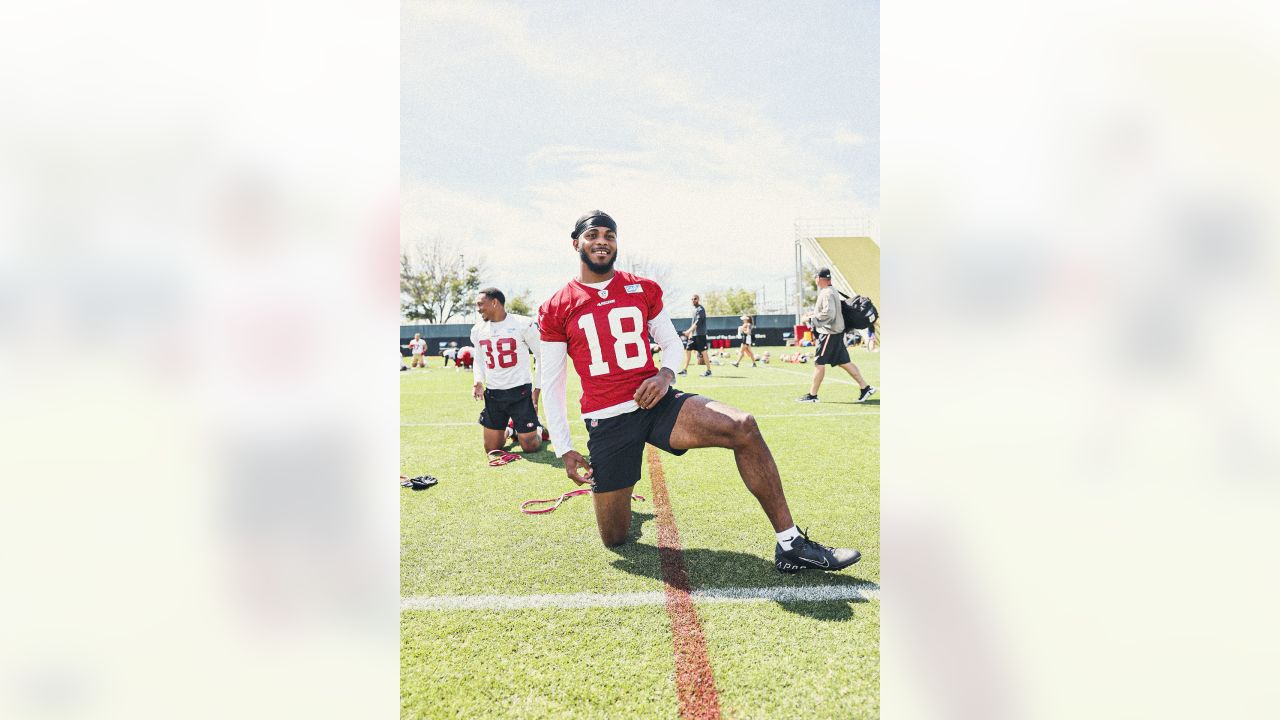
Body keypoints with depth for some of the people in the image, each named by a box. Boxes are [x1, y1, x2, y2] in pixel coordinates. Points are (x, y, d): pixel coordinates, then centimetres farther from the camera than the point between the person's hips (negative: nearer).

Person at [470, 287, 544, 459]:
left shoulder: (523, 325, -12)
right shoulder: (478, 330, 4)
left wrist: (537, 389, -8)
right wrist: (478, 381, -1)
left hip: (520, 391, -4)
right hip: (493, 394, 4)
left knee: (530, 448, -1)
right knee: (491, 450, 6)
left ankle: (538, 428, 33)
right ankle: (508, 430, 38)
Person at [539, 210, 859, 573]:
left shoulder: (643, 289, 8)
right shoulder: (556, 310, 1)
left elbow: (671, 343, 18)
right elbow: (552, 385, 5)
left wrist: (666, 373, -6)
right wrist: (564, 450, 1)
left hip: (654, 403, 2)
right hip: (606, 421, -1)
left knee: (743, 427, -26)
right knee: (615, 539, 3)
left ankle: (790, 544, -19)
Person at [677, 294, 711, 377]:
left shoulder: (700, 309, -11)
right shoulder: (694, 309, 17)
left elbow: (698, 322, -21)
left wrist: (689, 331, -26)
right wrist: (690, 333, 17)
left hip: (700, 334, -9)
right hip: (693, 334, 9)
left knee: (703, 352, -7)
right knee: (687, 350, 6)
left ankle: (709, 371, -1)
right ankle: (684, 370, 10)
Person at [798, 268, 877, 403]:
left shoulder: (827, 293, -15)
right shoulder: (832, 291, 17)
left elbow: (828, 313, -26)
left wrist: (814, 319, -14)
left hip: (830, 333, -10)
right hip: (835, 332, 10)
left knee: (819, 363, -4)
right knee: (844, 362, 10)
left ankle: (812, 395, 2)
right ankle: (865, 387, 10)